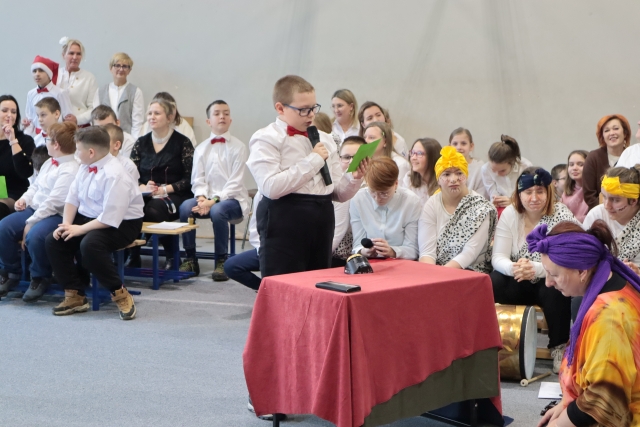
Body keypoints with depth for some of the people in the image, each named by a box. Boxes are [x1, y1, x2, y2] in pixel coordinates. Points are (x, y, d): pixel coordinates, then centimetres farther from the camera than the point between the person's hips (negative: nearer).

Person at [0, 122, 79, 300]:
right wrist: (24, 199, 1)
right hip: (35, 209, 10)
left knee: (34, 236, -36)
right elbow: (36, 186, 24)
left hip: (56, 215, -9)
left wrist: (31, 222, -21)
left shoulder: (70, 170, -18)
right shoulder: (49, 163, 15)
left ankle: (40, 278, -7)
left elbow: (54, 202, -22)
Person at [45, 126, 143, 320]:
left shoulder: (114, 175, -26)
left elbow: (110, 219, -28)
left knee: (89, 244, -35)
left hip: (121, 224, -9)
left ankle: (119, 294, -15)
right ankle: (75, 295, 4)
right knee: (53, 241, -6)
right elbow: (72, 199, 4)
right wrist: (66, 224, -11)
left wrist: (80, 229, -23)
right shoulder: (85, 167, 0)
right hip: (88, 217, 9)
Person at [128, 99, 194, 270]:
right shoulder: (141, 143, 14)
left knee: (153, 210, -36)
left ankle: (171, 256, -13)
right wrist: (142, 187, -11)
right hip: (146, 195, 3)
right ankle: (133, 256, -17)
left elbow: (189, 178, -5)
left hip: (174, 196, -3)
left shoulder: (182, 142, 1)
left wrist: (164, 189, -16)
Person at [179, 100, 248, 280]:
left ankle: (221, 261, -20)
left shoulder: (238, 146, -1)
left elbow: (235, 182, -8)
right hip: (207, 198, 4)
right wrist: (201, 197, -15)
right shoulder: (201, 148, 12)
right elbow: (197, 179, 6)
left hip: (232, 199, -3)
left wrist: (215, 200, -20)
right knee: (185, 207, -26)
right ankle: (190, 258, -13)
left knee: (217, 210, -36)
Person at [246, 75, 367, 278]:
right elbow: (271, 187, -20)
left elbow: (338, 193, 17)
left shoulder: (325, 140, 16)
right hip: (284, 222, -7)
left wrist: (354, 178, -4)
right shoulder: (266, 139, -5)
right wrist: (313, 161, -14)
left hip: (322, 221, 7)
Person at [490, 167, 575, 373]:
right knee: (493, 285, -27)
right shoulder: (509, 214, -2)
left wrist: (535, 269, -38)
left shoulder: (562, 215, -10)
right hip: (518, 282, 2)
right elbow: (498, 257, -8)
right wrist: (513, 268, -33)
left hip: (551, 280, -2)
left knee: (554, 291, -35)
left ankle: (559, 347, -14)